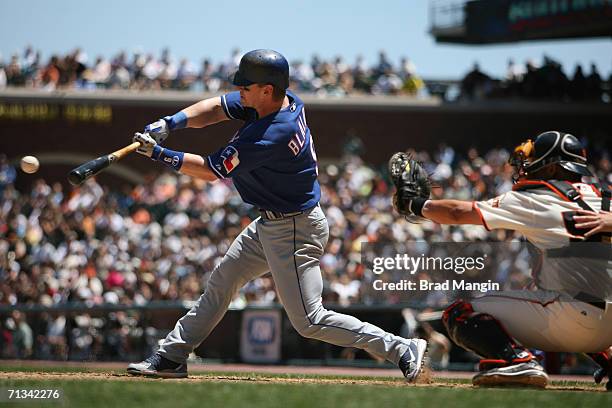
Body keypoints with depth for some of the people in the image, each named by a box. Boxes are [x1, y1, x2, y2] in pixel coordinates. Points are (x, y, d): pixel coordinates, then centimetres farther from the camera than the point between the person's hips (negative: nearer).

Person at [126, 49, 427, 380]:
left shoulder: (270, 136, -31)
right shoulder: (285, 101, -5)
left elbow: (211, 170, -23)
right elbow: (215, 108, 3)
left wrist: (159, 154, -16)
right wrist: (171, 123, -13)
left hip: (295, 231, -10)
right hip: (270, 225, 10)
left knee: (309, 321, -6)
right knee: (220, 282, 18)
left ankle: (402, 350, -2)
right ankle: (172, 356, 29)